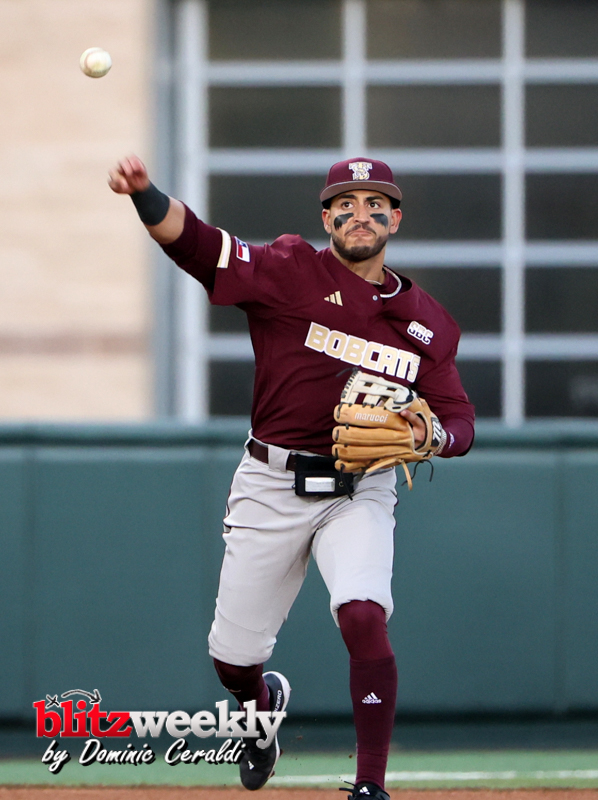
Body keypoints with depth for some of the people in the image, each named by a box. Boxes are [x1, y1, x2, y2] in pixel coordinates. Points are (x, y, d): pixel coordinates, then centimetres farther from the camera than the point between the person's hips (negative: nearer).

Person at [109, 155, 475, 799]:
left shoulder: (427, 321, 6)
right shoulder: (291, 271, -5)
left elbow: (458, 419, 8)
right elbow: (197, 246, -20)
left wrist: (430, 436, -18)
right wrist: (145, 195, -40)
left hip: (361, 490, 1)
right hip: (273, 482, 0)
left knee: (363, 616, -25)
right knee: (232, 654, 7)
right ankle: (262, 702, 45)